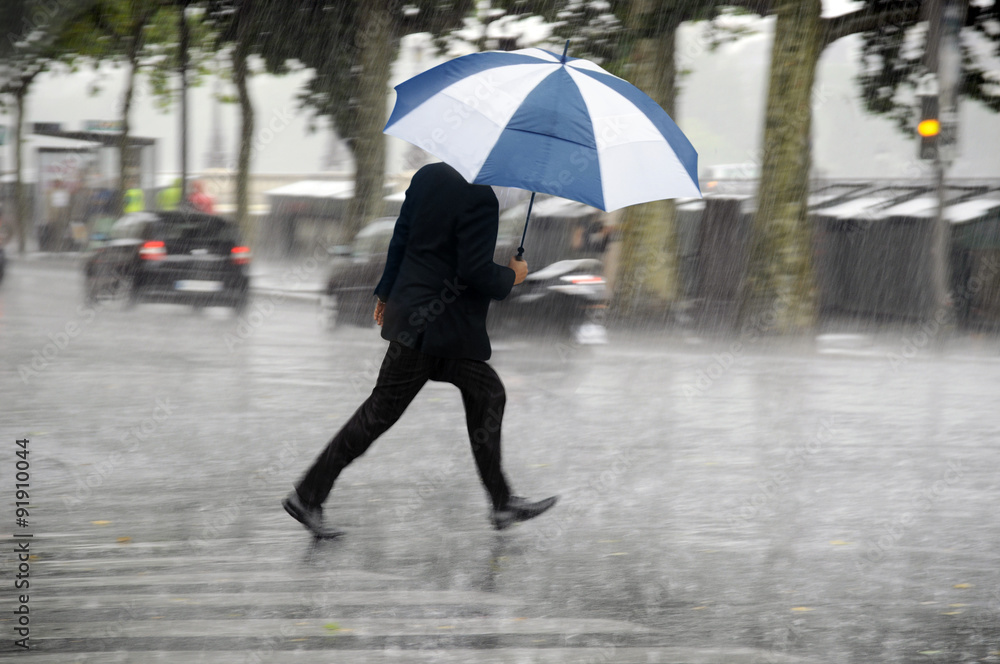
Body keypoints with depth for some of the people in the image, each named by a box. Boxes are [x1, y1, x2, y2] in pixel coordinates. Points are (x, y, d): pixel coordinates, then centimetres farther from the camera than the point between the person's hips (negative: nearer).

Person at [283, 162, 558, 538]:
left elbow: (401, 239, 12)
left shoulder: (428, 176, 5)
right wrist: (511, 277, -3)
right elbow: (475, 272, -22)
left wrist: (387, 293, 21)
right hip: (438, 328, -10)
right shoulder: (479, 198, -21)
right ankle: (308, 496, 3)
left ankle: (503, 503, 22)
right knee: (381, 412, -2)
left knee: (488, 394, 16)